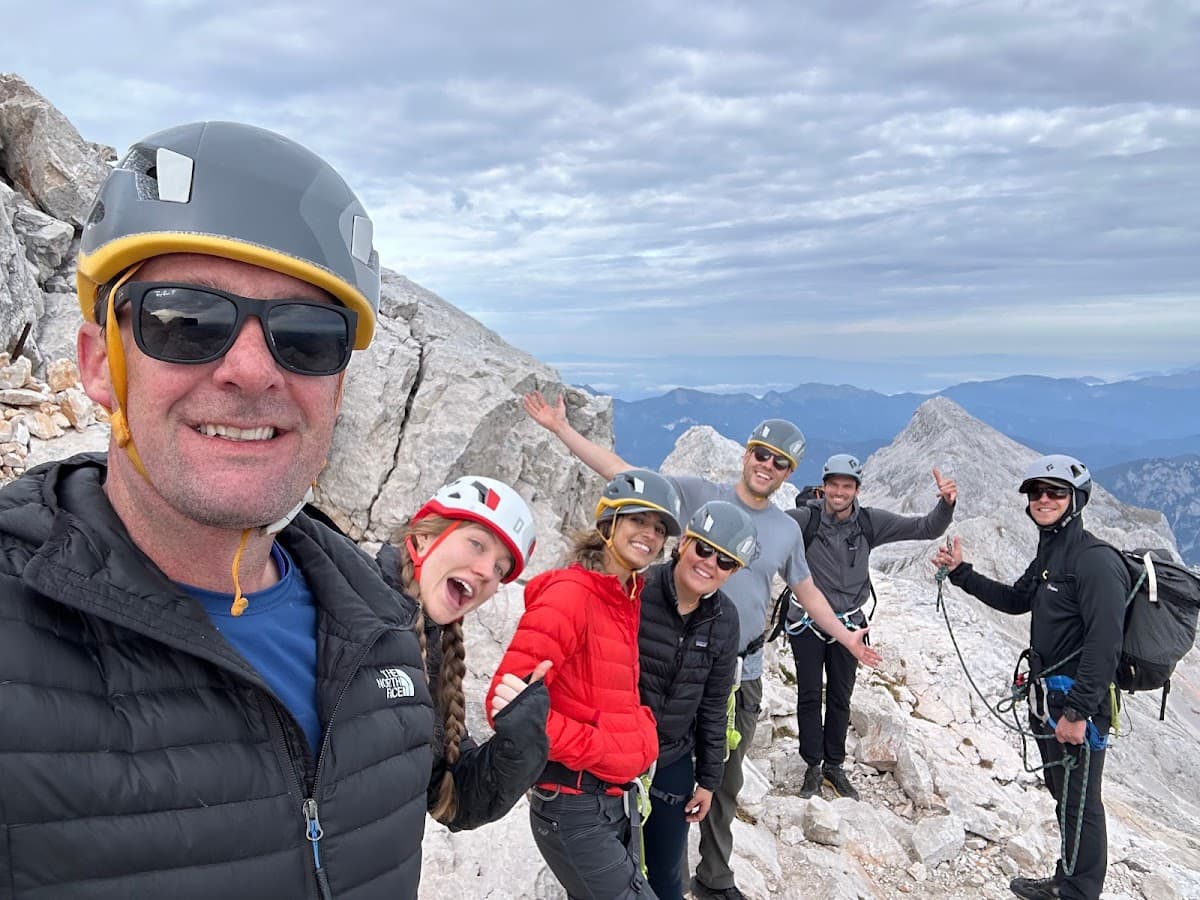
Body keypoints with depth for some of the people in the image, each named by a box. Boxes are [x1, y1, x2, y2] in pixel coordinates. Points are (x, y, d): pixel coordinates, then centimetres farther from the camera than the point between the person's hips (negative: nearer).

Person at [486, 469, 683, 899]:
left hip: (619, 799, 9)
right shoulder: (570, 593, -17)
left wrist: (643, 738, 6)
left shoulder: (626, 599, 9)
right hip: (574, 805, -9)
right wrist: (597, 751, -18)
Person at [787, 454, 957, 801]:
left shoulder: (871, 522, -8)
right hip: (807, 621, -3)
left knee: (840, 699, 14)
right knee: (809, 697, 5)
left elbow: (926, 528, -7)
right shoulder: (806, 518, -17)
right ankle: (813, 767, 21)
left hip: (847, 624, 3)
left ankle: (834, 766, 29)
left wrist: (945, 503, -26)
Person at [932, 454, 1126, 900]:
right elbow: (1016, 600, 24)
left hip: (1078, 702, -9)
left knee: (1079, 803, 3)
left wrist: (1077, 711, -24)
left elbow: (1104, 644, -23)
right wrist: (961, 573, 17)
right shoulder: (1049, 554, 10)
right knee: (1062, 792, 21)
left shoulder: (1095, 560, -19)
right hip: (1047, 695, 9)